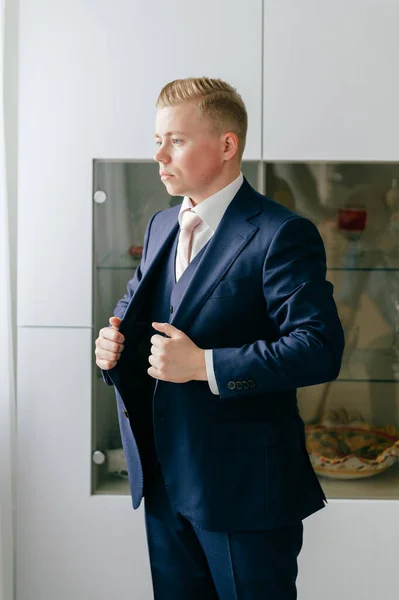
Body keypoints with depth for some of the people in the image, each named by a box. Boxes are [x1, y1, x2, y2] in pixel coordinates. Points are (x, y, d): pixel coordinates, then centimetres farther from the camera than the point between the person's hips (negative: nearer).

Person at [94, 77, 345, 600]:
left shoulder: (282, 235, -14)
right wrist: (114, 344, -1)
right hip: (164, 477, 7)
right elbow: (134, 308, 22)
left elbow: (320, 349, -22)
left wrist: (204, 365, -25)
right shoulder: (161, 226, 11)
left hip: (245, 487, -7)